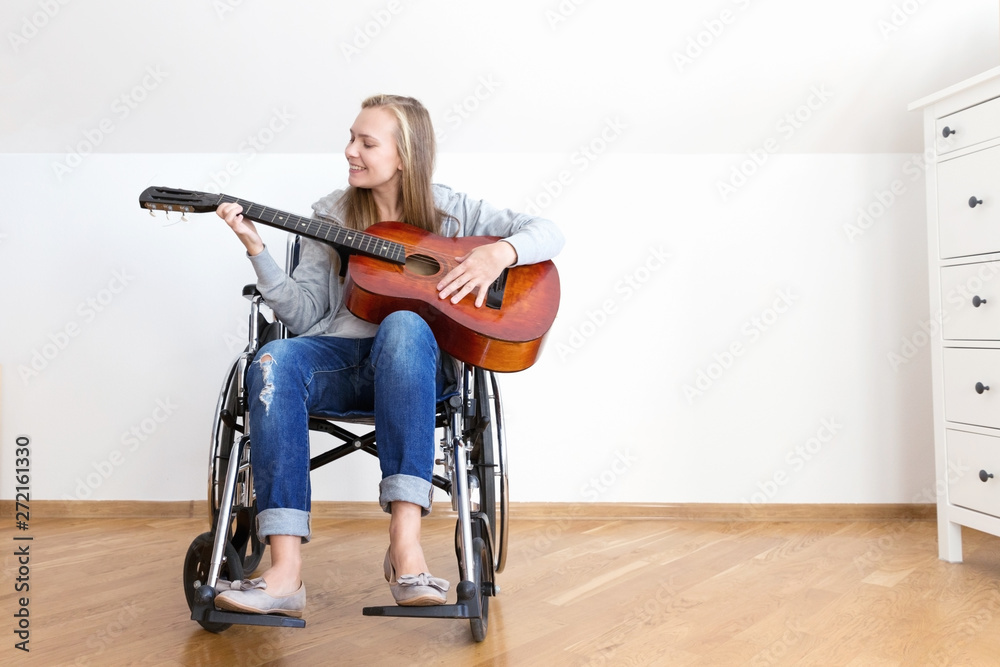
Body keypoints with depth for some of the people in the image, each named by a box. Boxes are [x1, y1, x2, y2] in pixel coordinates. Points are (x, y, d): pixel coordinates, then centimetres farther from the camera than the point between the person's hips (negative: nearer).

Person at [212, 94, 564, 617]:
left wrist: (499, 253, -13)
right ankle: (285, 569, -37)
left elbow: (548, 233, 6)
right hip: (341, 358, 2)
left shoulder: (447, 210, 9)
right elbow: (303, 315, 7)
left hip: (413, 364, -2)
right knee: (274, 360, -31)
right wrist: (257, 251, -5)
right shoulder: (331, 214, 14)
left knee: (403, 325, -38)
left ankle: (405, 540, -42)